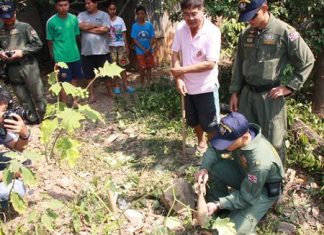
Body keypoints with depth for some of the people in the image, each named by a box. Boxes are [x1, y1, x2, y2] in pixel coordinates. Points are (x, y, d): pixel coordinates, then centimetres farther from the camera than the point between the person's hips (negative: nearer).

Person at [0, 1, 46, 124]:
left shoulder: (25, 27, -1)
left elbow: (38, 44, -5)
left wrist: (22, 52, -14)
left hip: (28, 66, -3)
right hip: (12, 70, 4)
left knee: (38, 95, 3)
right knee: (23, 98, 10)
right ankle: (33, 121, 22)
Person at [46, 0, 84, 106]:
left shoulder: (74, 18, -1)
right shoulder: (51, 22, -12)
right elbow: (50, 40, -1)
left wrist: (72, 48, 14)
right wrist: (53, 54, 8)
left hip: (75, 55, 4)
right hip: (61, 57, -4)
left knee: (74, 80, 16)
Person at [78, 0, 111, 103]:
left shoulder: (104, 15, -1)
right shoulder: (81, 15, 6)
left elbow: (105, 29, -15)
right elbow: (80, 26, -13)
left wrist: (88, 28, -9)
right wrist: (97, 25, -10)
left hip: (102, 50, -2)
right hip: (87, 51, 2)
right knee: (90, 74, 10)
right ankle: (92, 94, 22)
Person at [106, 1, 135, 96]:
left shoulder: (120, 20, 6)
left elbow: (124, 34, 8)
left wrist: (127, 46, 6)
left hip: (121, 46, 3)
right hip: (111, 46, -2)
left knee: (123, 65, 5)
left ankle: (126, 84, 11)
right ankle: (115, 86, 8)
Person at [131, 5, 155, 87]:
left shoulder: (149, 25, -3)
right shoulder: (134, 26, -6)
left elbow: (152, 37, -2)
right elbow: (135, 40, -7)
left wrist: (149, 49, -15)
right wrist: (144, 49, -15)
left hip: (149, 51, 2)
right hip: (140, 51, -2)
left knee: (149, 68, 10)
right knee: (142, 68, 5)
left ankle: (149, 84, 23)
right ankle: (142, 85, 17)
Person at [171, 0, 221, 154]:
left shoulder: (212, 32, -20)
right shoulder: (181, 28, -7)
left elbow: (210, 64, -23)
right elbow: (175, 54, 1)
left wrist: (183, 70, -22)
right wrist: (178, 79, -10)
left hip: (206, 87, -5)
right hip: (188, 86, 5)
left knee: (210, 124, 7)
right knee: (193, 121, 24)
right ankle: (201, 140, 51)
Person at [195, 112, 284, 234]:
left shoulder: (260, 161, -41)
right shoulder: (236, 134, -24)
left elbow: (246, 197, -28)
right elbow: (214, 149, -9)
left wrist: (218, 205, -31)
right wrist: (204, 169, -28)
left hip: (265, 190, -6)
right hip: (245, 174, 6)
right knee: (213, 168, -17)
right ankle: (220, 211, 4)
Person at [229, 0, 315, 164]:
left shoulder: (284, 32, -11)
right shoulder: (246, 34, 4)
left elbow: (307, 61, -5)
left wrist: (290, 87, -8)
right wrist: (235, 92, 9)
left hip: (270, 96, -5)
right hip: (247, 94, 5)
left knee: (273, 141, 5)